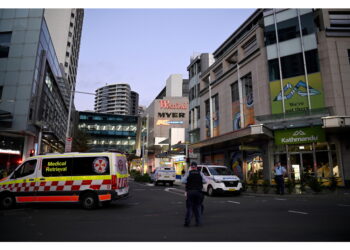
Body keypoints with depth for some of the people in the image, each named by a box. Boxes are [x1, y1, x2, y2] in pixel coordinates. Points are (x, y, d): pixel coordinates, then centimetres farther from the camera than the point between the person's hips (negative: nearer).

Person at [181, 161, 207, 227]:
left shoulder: (188, 173, 0)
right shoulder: (200, 173, 5)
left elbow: (183, 181, -11)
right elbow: (205, 181, -5)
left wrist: (188, 182, 7)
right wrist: (199, 182, 11)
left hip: (190, 192, -1)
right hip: (198, 192, 1)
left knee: (189, 207, 5)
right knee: (198, 207, 11)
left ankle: (187, 222, 3)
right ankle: (198, 222, 10)